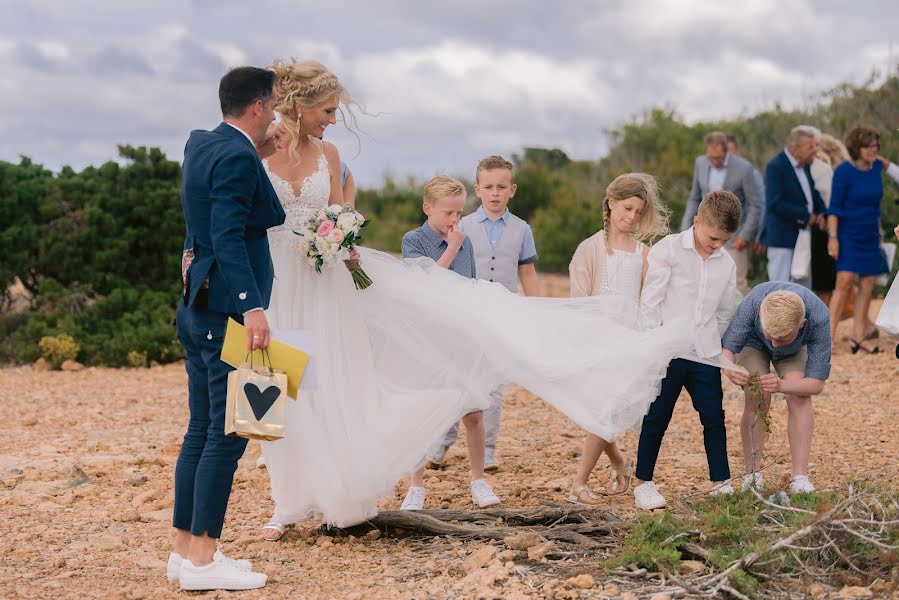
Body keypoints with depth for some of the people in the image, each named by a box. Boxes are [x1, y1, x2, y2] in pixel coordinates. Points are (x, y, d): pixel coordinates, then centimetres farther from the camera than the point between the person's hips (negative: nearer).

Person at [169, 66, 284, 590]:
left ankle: (185, 549, 18)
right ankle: (202, 560, -3)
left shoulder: (200, 144, 12)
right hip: (229, 311, -9)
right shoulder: (237, 158, -15)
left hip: (198, 309, 9)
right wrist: (253, 308, -30)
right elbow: (229, 237, -25)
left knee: (202, 430, 13)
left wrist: (260, 143, 43)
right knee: (227, 434, -5)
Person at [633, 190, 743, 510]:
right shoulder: (668, 250, -6)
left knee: (714, 418, 6)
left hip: (705, 354, 4)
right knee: (656, 418, 3)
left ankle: (721, 483, 16)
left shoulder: (726, 264, 9)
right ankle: (644, 483, 15)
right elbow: (650, 301, -7)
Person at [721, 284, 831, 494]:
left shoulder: (819, 318, -41)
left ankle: (800, 477, -20)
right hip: (753, 342, 0)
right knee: (756, 399, -19)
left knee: (799, 396, -21)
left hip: (794, 351, 0)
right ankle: (752, 473, -8)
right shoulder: (753, 303, -43)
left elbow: (817, 382, -35)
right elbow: (726, 347, -34)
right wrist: (730, 369, -58)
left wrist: (781, 385, -54)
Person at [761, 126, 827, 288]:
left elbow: (813, 193, 21)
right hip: (782, 238, -9)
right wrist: (806, 216, -17)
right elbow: (775, 203, -23)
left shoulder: (804, 165, 10)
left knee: (804, 285, 12)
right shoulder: (776, 166, -16)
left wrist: (821, 212, -1)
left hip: (802, 236, 9)